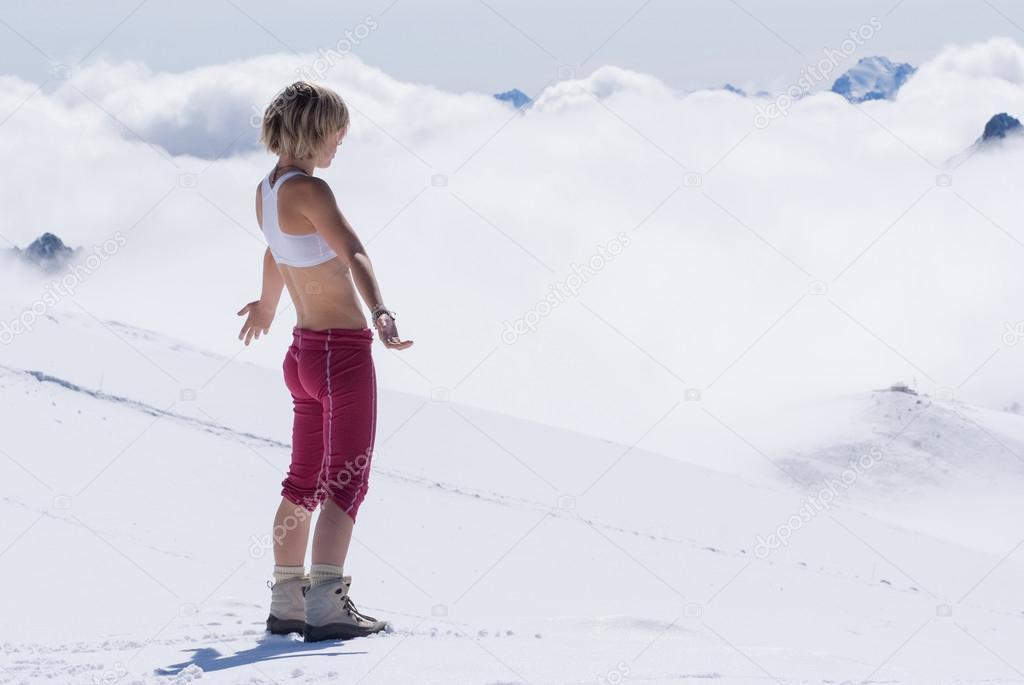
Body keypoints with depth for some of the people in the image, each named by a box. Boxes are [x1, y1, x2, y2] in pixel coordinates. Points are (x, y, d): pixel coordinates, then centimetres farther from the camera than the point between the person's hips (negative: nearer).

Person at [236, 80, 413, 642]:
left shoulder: (266, 191, 10)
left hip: (305, 348, 9)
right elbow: (352, 253, -33)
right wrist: (379, 312, -46)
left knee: (305, 479, 16)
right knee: (347, 479, -9)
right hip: (342, 349, -9)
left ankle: (286, 601, 20)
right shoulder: (308, 191, -18)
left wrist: (266, 305, 46)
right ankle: (327, 603, -16)